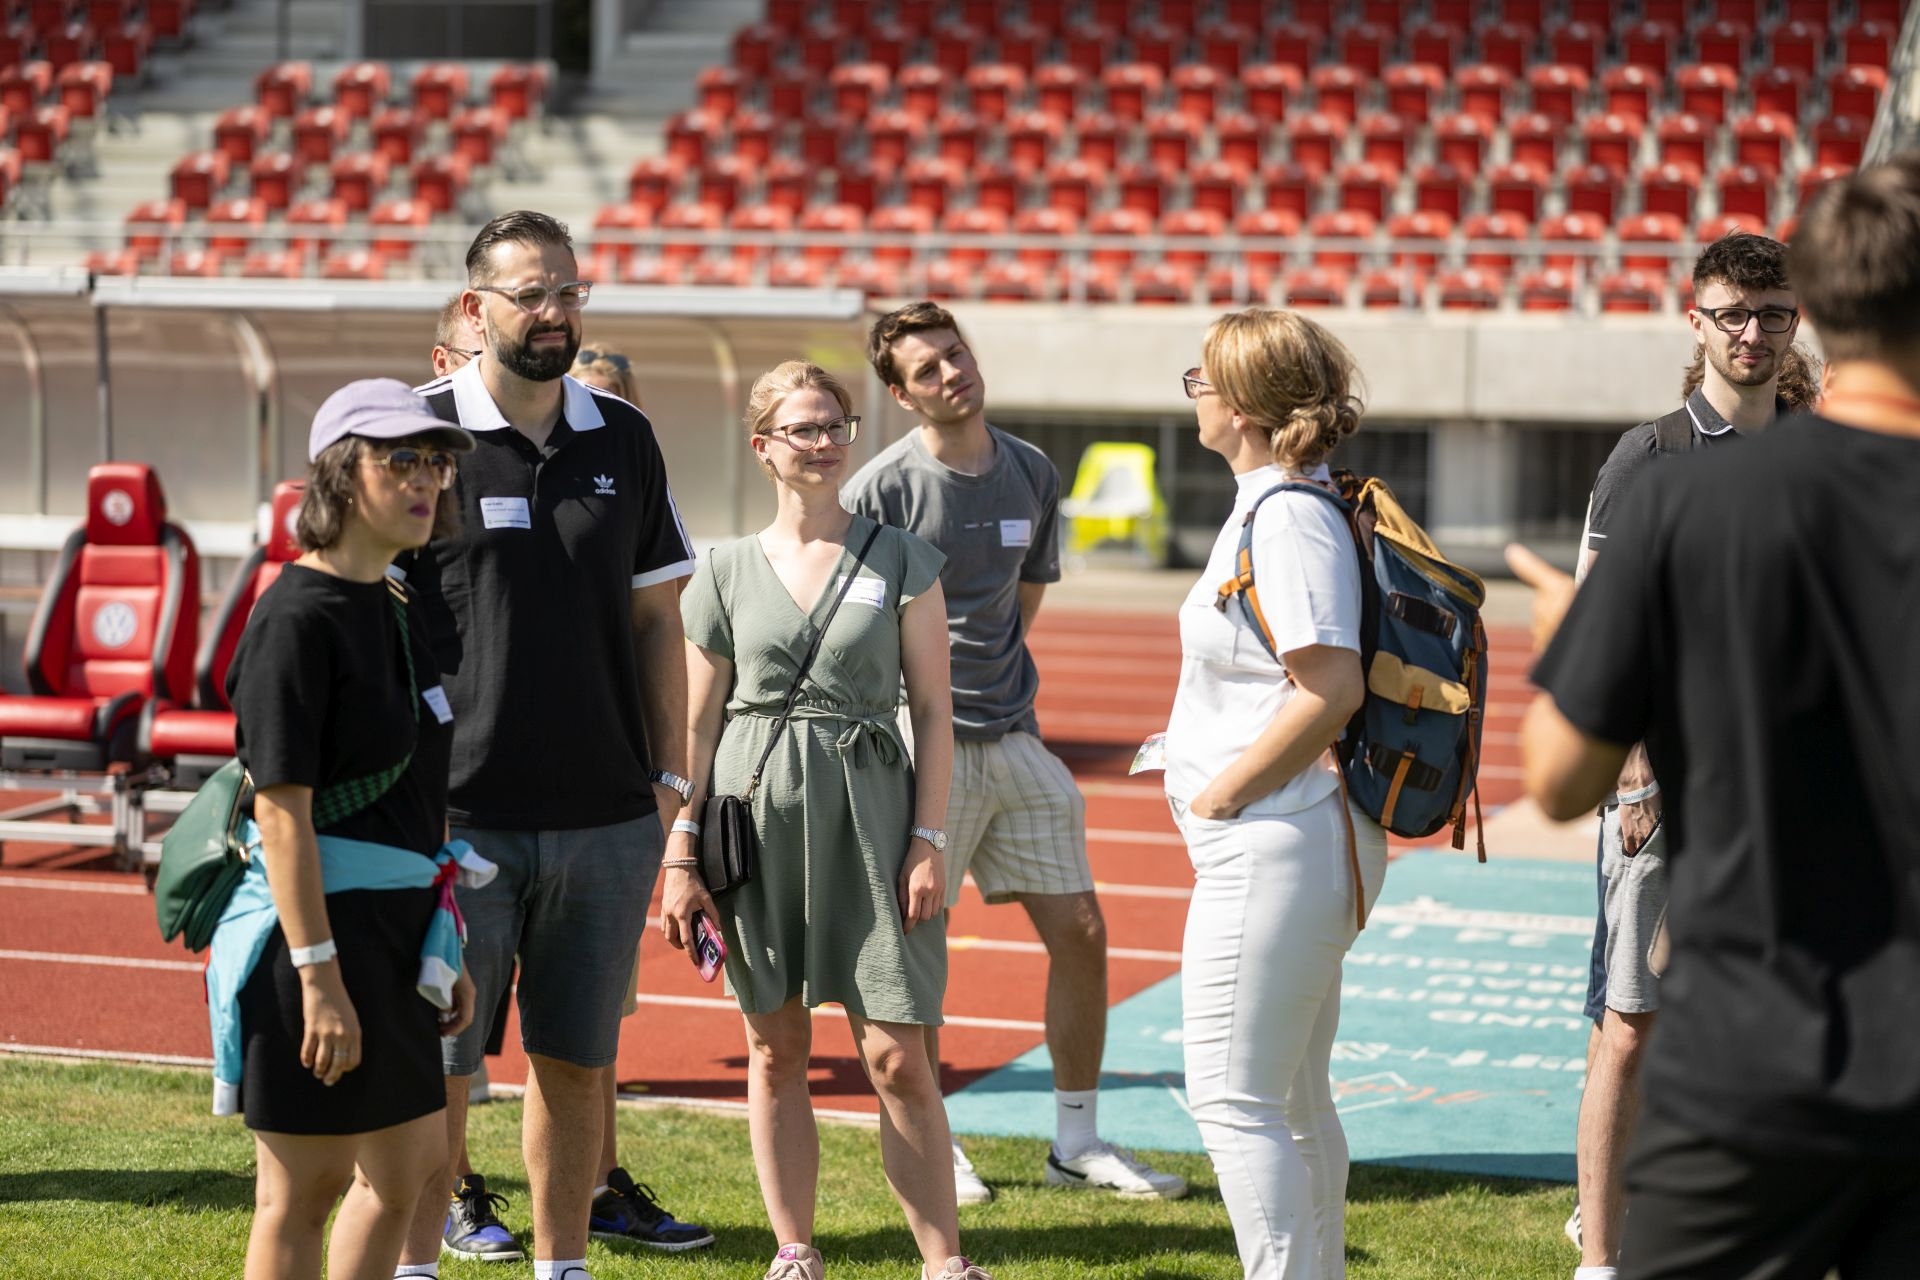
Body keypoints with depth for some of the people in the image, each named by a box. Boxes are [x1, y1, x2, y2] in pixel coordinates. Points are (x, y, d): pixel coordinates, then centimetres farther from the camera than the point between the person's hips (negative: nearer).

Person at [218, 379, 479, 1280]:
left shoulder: (398, 612, 13)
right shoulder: (296, 618, -14)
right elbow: (282, 811, -19)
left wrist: (445, 948, 19)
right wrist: (319, 975, -22)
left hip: (395, 925, 9)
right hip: (318, 921, -9)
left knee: (410, 1163, 15)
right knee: (304, 1187, 0)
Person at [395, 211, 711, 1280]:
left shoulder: (624, 440, 10)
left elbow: (655, 618, 14)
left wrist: (670, 775, 8)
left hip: (607, 817, 4)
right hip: (459, 815, -3)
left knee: (577, 1059, 10)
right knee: (436, 1067, 1)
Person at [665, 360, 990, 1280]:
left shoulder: (900, 560, 3)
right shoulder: (726, 573, 6)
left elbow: (933, 710, 3)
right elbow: (695, 726, 8)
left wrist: (930, 840, -4)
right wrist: (680, 857, 4)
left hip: (868, 813, -1)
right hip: (756, 813, 2)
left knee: (897, 1056, -6)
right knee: (775, 1049, 7)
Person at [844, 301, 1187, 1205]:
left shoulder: (1033, 476, 8)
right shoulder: (881, 490, -9)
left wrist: (990, 681, 13)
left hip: (1014, 736, 6)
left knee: (1080, 933, 5)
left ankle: (1078, 1144, 16)